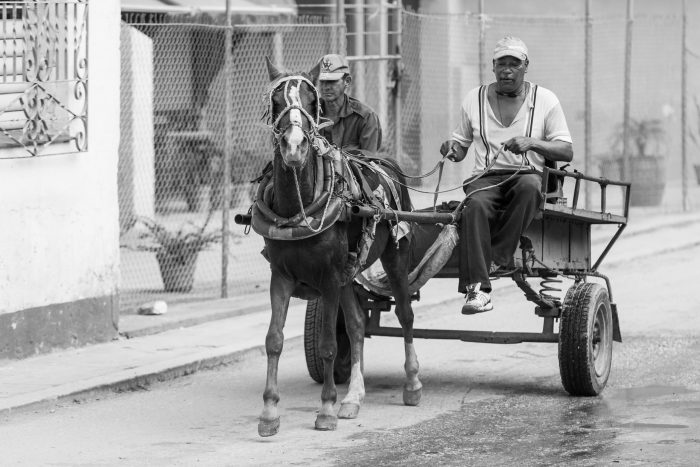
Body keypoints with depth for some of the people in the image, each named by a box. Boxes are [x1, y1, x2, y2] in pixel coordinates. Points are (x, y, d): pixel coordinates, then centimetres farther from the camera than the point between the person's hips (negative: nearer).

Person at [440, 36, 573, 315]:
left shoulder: (545, 100, 6)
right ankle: (478, 289, -43)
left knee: (529, 186, -39)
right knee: (475, 205, -35)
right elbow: (462, 147, 20)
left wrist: (531, 142, -16)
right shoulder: (474, 99, 13)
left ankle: (499, 258, -34)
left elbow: (567, 152, 1)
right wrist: (452, 148, -5)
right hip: (486, 177, 1)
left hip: (528, 175, -1)